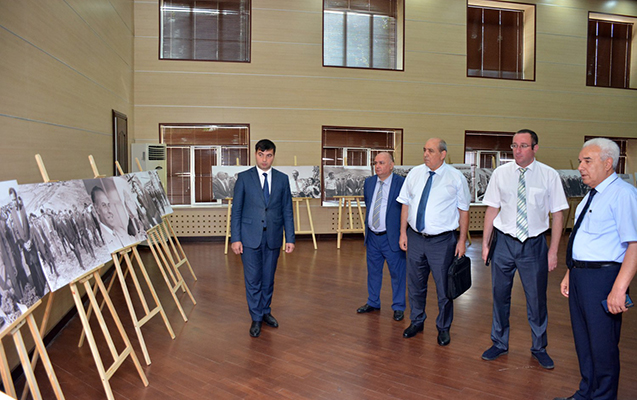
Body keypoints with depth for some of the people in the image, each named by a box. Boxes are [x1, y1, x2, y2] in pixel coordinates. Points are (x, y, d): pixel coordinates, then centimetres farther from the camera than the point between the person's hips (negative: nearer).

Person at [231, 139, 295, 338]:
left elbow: (287, 211, 5)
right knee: (253, 280, 4)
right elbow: (236, 210, -1)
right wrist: (235, 238, -7)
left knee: (268, 279, 13)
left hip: (273, 237, 2)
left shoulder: (282, 179, 4)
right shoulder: (244, 177, -1)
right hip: (250, 237, -2)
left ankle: (265, 312, 32)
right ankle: (256, 319, 18)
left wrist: (290, 238, 1)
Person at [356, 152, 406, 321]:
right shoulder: (369, 182, 6)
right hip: (372, 236, 6)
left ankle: (398, 307, 22)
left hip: (391, 237, -5)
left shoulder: (401, 183, -12)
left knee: (397, 273, 6)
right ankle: (373, 303, 34)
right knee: (373, 271, 17)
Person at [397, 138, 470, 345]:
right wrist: (403, 232, 4)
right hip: (415, 238, 3)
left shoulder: (456, 177, -5)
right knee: (415, 284, 15)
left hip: (442, 241, -3)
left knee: (444, 287, 6)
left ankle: (443, 328, 26)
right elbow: (406, 204, 8)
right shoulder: (414, 173, 4)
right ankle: (417, 322, 36)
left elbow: (463, 210, -2)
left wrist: (462, 240, -5)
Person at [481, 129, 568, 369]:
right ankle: (499, 343, 31)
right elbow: (492, 209, 5)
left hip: (534, 244, -1)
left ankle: (539, 348, 31)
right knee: (500, 296, 12)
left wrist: (553, 251, -6)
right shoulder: (501, 173, 1)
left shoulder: (549, 175, -4)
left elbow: (557, 214, -2)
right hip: (504, 242, 2)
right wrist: (485, 243, 2)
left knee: (537, 298, 8)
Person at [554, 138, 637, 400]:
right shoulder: (592, 196, 15)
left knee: (602, 345, 4)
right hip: (579, 275, 9)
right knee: (583, 340, 20)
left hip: (602, 277, -9)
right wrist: (569, 275, 19)